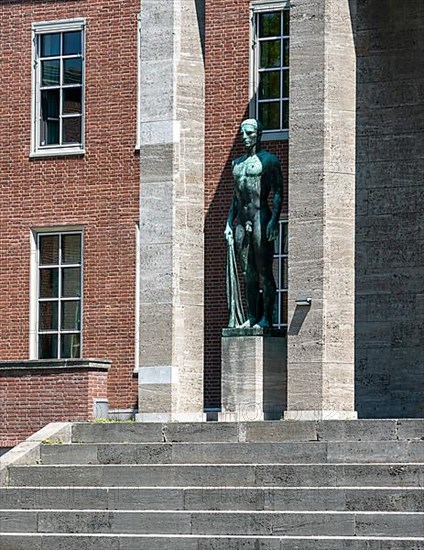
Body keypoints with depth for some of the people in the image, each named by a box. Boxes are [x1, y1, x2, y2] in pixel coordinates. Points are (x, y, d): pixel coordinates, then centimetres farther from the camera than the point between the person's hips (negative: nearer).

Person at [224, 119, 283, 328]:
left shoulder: (269, 160, -2)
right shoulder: (237, 163, 20)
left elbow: (278, 193, -8)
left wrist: (274, 221, -18)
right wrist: (229, 223, 16)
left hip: (261, 218, -7)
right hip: (242, 222, 7)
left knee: (264, 271, -7)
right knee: (248, 273, 7)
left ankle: (266, 318, -6)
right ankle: (251, 317, 10)